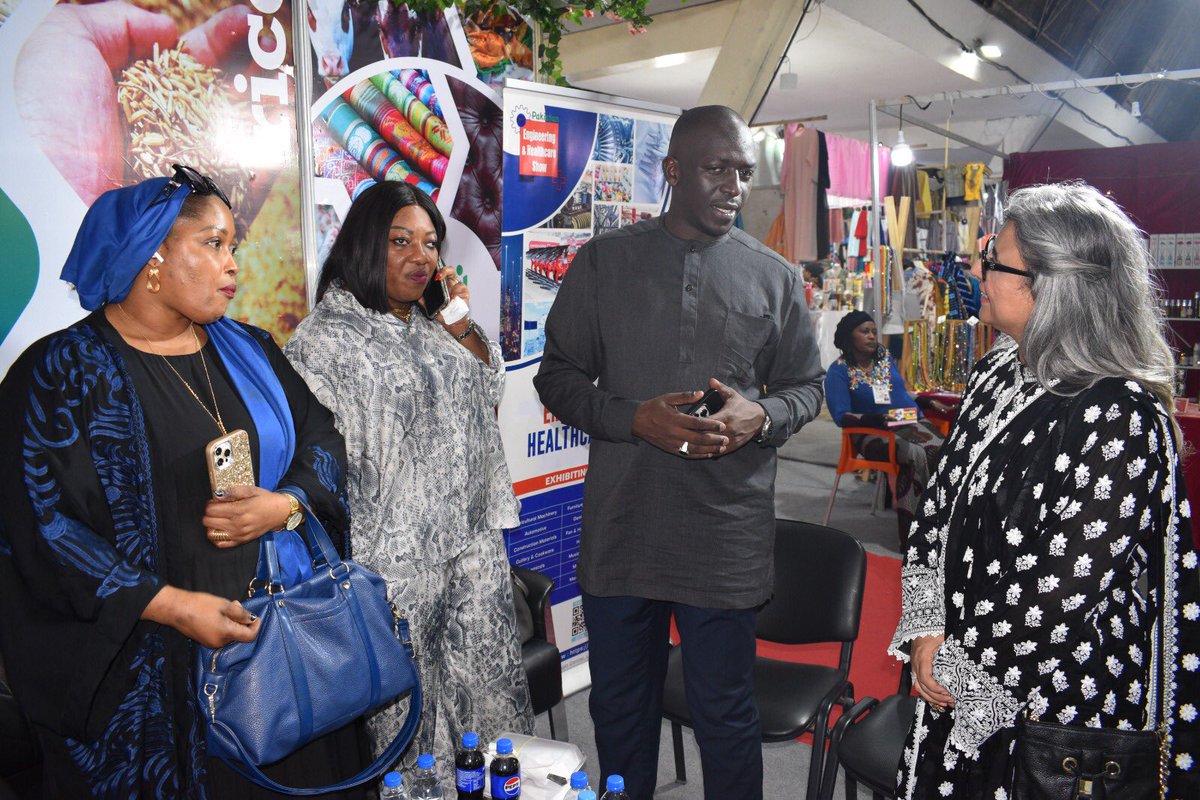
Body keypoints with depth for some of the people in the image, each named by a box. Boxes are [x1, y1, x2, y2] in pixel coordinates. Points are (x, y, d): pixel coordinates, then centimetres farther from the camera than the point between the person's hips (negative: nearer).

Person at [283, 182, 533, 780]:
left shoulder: (431, 326, 11)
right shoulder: (324, 340, -10)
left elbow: (488, 394, 18)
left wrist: (462, 326, 3)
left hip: (471, 546, 7)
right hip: (394, 560, -7)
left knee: (485, 686, 16)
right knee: (404, 710, 6)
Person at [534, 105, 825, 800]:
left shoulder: (775, 277, 5)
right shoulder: (604, 261, 3)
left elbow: (807, 386, 12)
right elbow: (558, 375, 3)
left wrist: (761, 417, -11)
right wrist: (634, 419, -15)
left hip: (729, 536, 0)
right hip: (620, 528, 1)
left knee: (727, 713, 12)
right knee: (620, 706, 18)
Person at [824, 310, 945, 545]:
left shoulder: (886, 358, 18)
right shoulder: (839, 371, -1)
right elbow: (841, 416, -8)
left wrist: (919, 415, 7)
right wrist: (877, 420, -22)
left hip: (909, 423, 5)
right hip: (873, 433, -5)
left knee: (943, 450, -26)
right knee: (915, 455, -34)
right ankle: (911, 534, -28)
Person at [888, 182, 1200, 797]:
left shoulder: (1117, 416, -23)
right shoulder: (998, 374, 2)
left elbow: (1065, 592, -23)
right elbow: (940, 502, 4)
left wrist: (968, 672, -13)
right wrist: (927, 627, -5)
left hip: (1058, 708, -7)